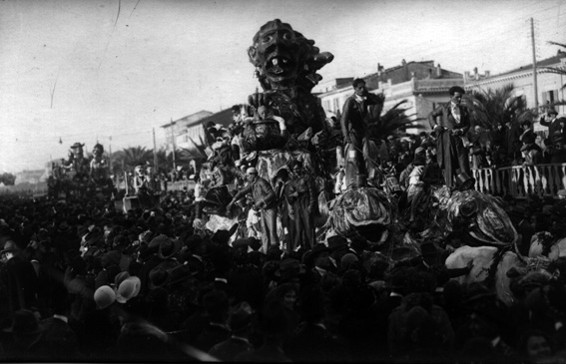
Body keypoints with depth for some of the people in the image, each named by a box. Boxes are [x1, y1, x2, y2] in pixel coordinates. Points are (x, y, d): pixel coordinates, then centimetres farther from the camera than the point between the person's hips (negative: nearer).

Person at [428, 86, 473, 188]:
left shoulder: (464, 109, 10)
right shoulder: (444, 108, 3)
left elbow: (467, 124, 12)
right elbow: (431, 115, 13)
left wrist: (460, 130, -8)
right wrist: (435, 126, -3)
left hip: (459, 137, 2)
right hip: (447, 137, -2)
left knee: (463, 162, -3)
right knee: (448, 162, -2)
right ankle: (449, 186, 5)